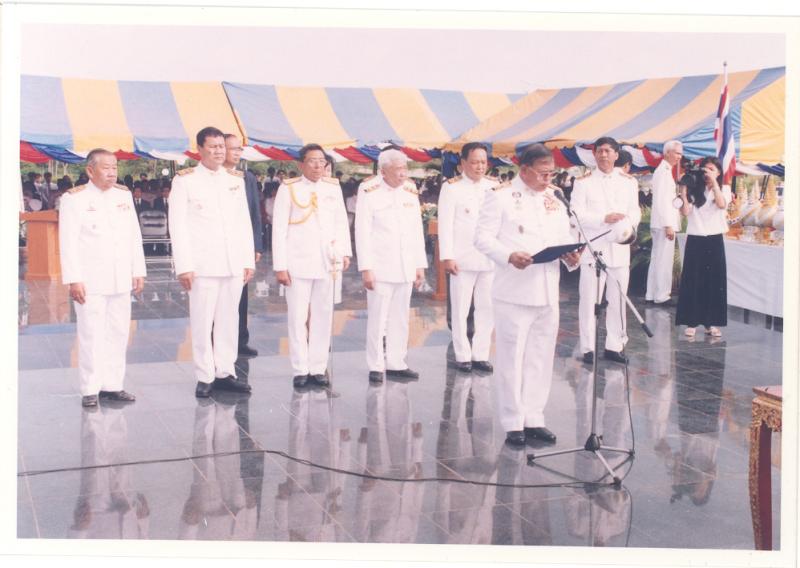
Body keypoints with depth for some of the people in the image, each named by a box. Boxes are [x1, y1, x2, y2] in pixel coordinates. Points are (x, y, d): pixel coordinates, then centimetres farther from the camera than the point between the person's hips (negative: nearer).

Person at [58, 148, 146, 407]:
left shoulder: (124, 195, 11)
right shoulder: (75, 198, -4)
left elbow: (135, 235, 12)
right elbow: (68, 242, -7)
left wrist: (139, 271, 7)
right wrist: (73, 280, -13)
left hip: (121, 279, 5)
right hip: (90, 280, -5)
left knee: (118, 333, 7)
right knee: (91, 335, -2)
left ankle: (112, 385, 16)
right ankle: (90, 389, 6)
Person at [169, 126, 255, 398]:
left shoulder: (236, 179, 13)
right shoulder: (185, 180, 0)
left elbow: (244, 222, 14)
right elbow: (177, 225, -3)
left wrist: (249, 260, 8)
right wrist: (184, 266, -9)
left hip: (234, 264, 4)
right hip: (202, 264, -4)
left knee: (229, 320, 8)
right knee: (202, 322, -1)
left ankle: (225, 373, 17)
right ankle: (205, 378, 8)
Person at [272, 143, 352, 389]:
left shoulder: (333, 187, 9)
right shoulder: (288, 189, -1)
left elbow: (341, 222, 13)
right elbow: (279, 228, -2)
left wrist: (345, 252, 1)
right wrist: (280, 266, -6)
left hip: (328, 264, 3)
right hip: (298, 264, -3)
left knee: (323, 317, 6)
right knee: (298, 318, -1)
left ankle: (318, 369, 14)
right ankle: (300, 371, 8)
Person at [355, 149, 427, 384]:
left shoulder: (410, 191, 9)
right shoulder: (369, 191, -6)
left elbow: (417, 231, 13)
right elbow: (362, 232, -8)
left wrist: (420, 265, 10)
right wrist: (366, 268, -12)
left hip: (405, 268, 5)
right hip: (380, 267, -5)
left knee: (400, 319, 9)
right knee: (377, 319, -1)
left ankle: (396, 364, 18)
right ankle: (376, 367, 8)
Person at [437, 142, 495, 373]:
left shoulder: (495, 186, 9)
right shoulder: (452, 187, -2)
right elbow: (445, 224, -5)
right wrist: (447, 257, -11)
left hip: (491, 259, 4)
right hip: (463, 259, -4)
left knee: (487, 309, 7)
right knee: (460, 309, 2)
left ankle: (481, 354, 17)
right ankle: (463, 356, 13)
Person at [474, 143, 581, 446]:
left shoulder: (554, 198, 13)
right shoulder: (501, 196, -5)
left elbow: (565, 237, 14)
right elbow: (483, 237, -10)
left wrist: (572, 255, -8)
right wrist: (509, 256, -26)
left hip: (547, 293, 6)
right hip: (514, 292, -6)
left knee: (541, 359, 12)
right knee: (511, 359, 1)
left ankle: (533, 419, 22)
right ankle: (513, 423, 12)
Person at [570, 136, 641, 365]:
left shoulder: (629, 181, 10)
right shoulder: (583, 182, 0)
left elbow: (635, 210, 7)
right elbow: (576, 213, -8)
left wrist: (629, 226, -15)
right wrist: (604, 218, -20)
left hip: (619, 247, 3)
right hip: (592, 248, -3)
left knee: (618, 299, 8)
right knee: (588, 299, -1)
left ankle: (614, 346, 18)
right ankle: (588, 348, 7)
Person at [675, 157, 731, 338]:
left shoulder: (724, 189, 7)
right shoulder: (694, 190, 4)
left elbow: (722, 204, -14)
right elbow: (685, 212, -7)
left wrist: (714, 181, -19)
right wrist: (683, 190, -13)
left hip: (714, 240, 1)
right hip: (695, 239, -1)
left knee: (715, 281, 3)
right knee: (692, 281, -1)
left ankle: (712, 323, 9)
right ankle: (691, 322, 3)